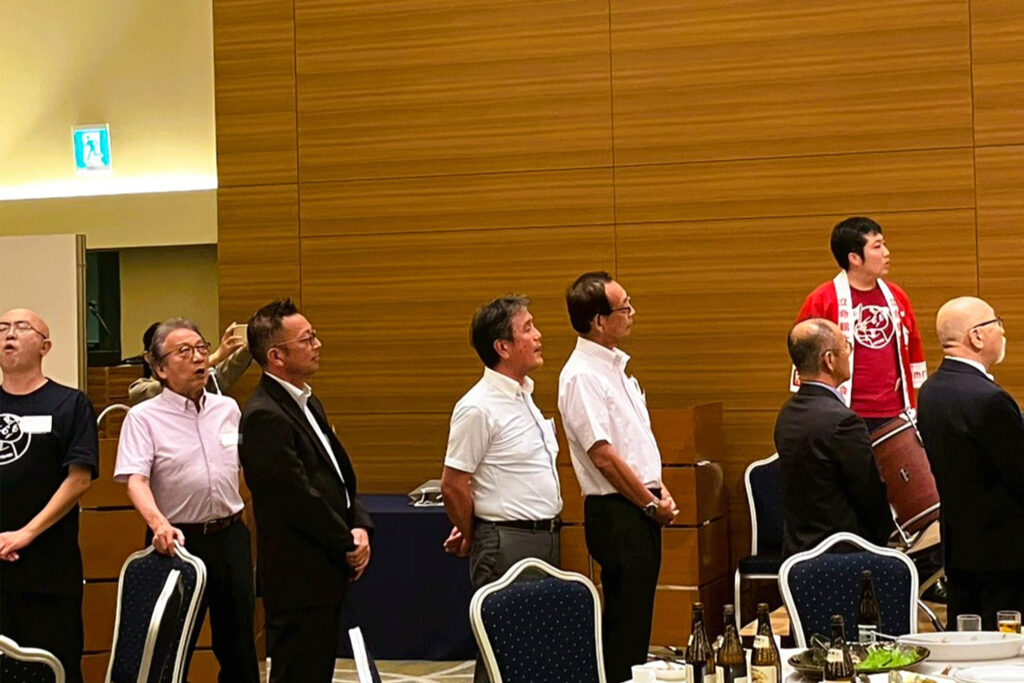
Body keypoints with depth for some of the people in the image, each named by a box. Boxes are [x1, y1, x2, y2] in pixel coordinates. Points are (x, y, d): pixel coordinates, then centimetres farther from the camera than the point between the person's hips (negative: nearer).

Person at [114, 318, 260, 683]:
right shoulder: (144, 417, -7)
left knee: (238, 648, 12)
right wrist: (159, 524, -35)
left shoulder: (227, 409, 9)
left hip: (230, 536, 5)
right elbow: (135, 480, -18)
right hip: (178, 541, -4)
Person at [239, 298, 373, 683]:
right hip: (299, 579, -10)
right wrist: (348, 546, -9)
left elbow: (339, 474, 18)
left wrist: (360, 527, 1)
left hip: (327, 574, 10)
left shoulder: (307, 403, 14)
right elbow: (299, 497, -20)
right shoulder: (265, 417, -18)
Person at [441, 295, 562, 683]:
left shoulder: (524, 395, 13)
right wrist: (472, 536, 1)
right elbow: (453, 487, -14)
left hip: (545, 539, 9)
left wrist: (473, 531, 15)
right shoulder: (479, 407, -16)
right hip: (507, 544, -9)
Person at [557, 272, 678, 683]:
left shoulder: (614, 365, 14)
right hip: (616, 512, -9)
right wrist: (651, 504, -12)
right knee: (625, 623, -4)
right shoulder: (581, 376, -16)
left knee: (635, 619, 14)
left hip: (642, 511, 9)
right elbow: (603, 455, -20)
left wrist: (661, 491, 9)